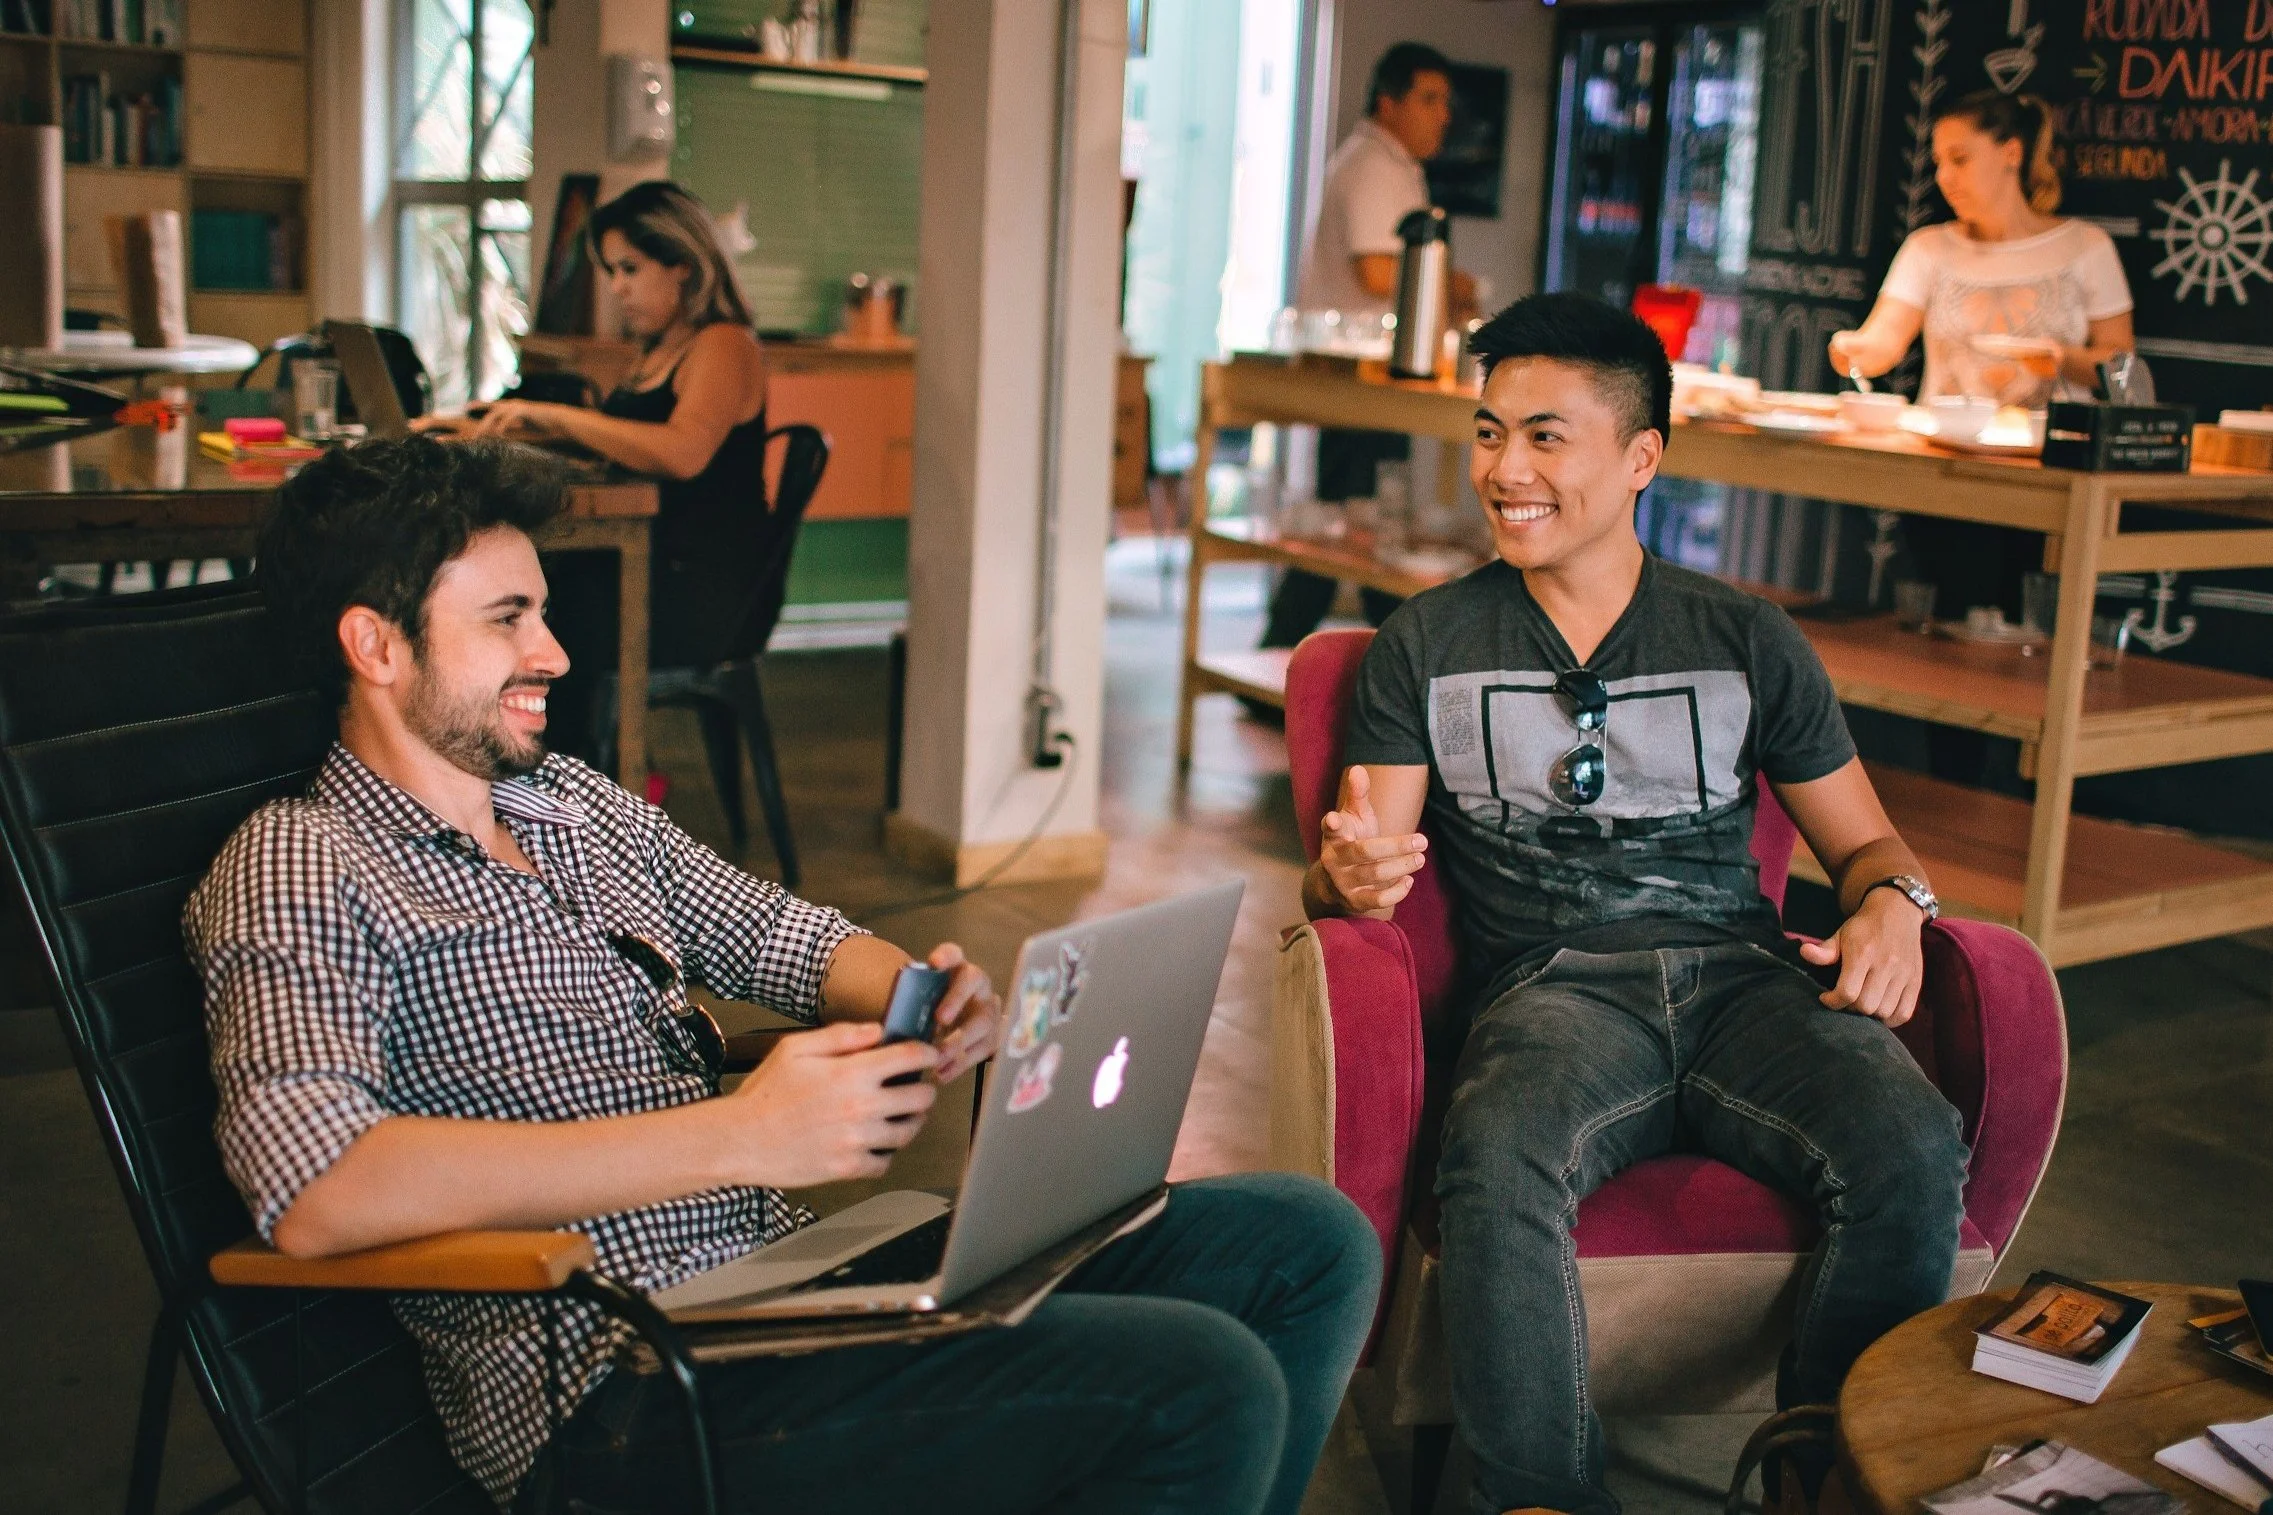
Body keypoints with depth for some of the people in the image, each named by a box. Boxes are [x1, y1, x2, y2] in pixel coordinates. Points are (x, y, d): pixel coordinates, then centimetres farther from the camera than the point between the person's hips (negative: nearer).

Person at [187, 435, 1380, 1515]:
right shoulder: (297, 872, -7)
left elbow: (786, 937, 25)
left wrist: (926, 1002, -2)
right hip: (628, 1384, -8)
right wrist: (739, 1135, -26)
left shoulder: (577, 803, 17)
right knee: (1204, 1387, -24)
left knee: (1311, 1246, 3)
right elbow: (311, 1191, -25)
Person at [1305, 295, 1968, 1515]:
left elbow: (1861, 838, 21)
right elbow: (1355, 868, 7)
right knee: (1496, 1166, -37)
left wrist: (1892, 903, -4)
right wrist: (1350, 876, -19)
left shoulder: (1747, 641, 17)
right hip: (1552, 989, -1)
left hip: (1742, 975, 2)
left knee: (1913, 1152, -29)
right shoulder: (1425, 646, 13)